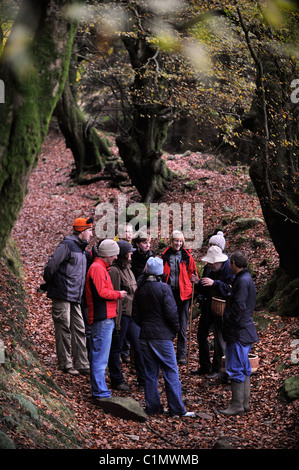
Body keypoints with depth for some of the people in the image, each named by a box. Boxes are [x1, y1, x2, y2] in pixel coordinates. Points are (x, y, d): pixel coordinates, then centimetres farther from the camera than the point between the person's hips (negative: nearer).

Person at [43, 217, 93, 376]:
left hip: (75, 298, 9)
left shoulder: (81, 249, 19)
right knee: (64, 329, -2)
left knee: (79, 330, 6)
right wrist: (49, 283, -6)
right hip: (62, 295, -9)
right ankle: (65, 364, 5)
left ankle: (82, 364, 9)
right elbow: (51, 265, -18)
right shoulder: (67, 245, -11)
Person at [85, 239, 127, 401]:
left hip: (105, 319, 11)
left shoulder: (101, 267, 20)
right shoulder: (97, 268, -13)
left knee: (98, 356, 15)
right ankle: (100, 393, -6)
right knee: (100, 357, -8)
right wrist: (118, 294, -8)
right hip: (103, 320, -11)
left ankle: (98, 390, 22)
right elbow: (100, 292, -20)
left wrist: (115, 293, 12)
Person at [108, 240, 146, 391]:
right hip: (121, 315, -9)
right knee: (116, 348, 4)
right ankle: (117, 381, 14)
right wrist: (116, 322, -19)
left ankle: (143, 380, 17)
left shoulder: (127, 269, 14)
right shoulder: (114, 271, -15)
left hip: (132, 315, 9)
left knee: (139, 346, 10)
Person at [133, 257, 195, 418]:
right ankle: (177, 409, -1)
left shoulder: (139, 290, 5)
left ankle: (152, 406, 15)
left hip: (145, 336, 6)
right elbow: (171, 312, -15)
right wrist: (175, 329, 1)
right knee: (171, 372, -1)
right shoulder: (163, 288, -12)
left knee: (150, 373, 12)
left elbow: (136, 315, 9)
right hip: (162, 336, -5)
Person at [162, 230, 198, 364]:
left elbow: (193, 273, 6)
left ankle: (181, 355, 8)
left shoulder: (187, 256, 2)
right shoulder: (165, 256, 4)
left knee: (182, 325, 2)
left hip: (183, 293, -1)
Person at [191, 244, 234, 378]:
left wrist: (214, 283, -34)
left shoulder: (229, 270, -16)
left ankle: (217, 369, 14)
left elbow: (231, 289, -26)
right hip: (207, 306, 8)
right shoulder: (208, 268, 5)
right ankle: (205, 366, 28)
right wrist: (198, 283, -9)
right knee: (201, 335, 14)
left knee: (220, 339, 0)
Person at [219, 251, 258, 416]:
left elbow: (239, 307, -22)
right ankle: (245, 402, 22)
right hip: (245, 332, 10)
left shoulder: (242, 281, -18)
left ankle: (237, 405, -1)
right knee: (244, 368, 15)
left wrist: (230, 325, -16)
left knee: (235, 369, -5)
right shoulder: (247, 278, 14)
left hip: (238, 333, -10)